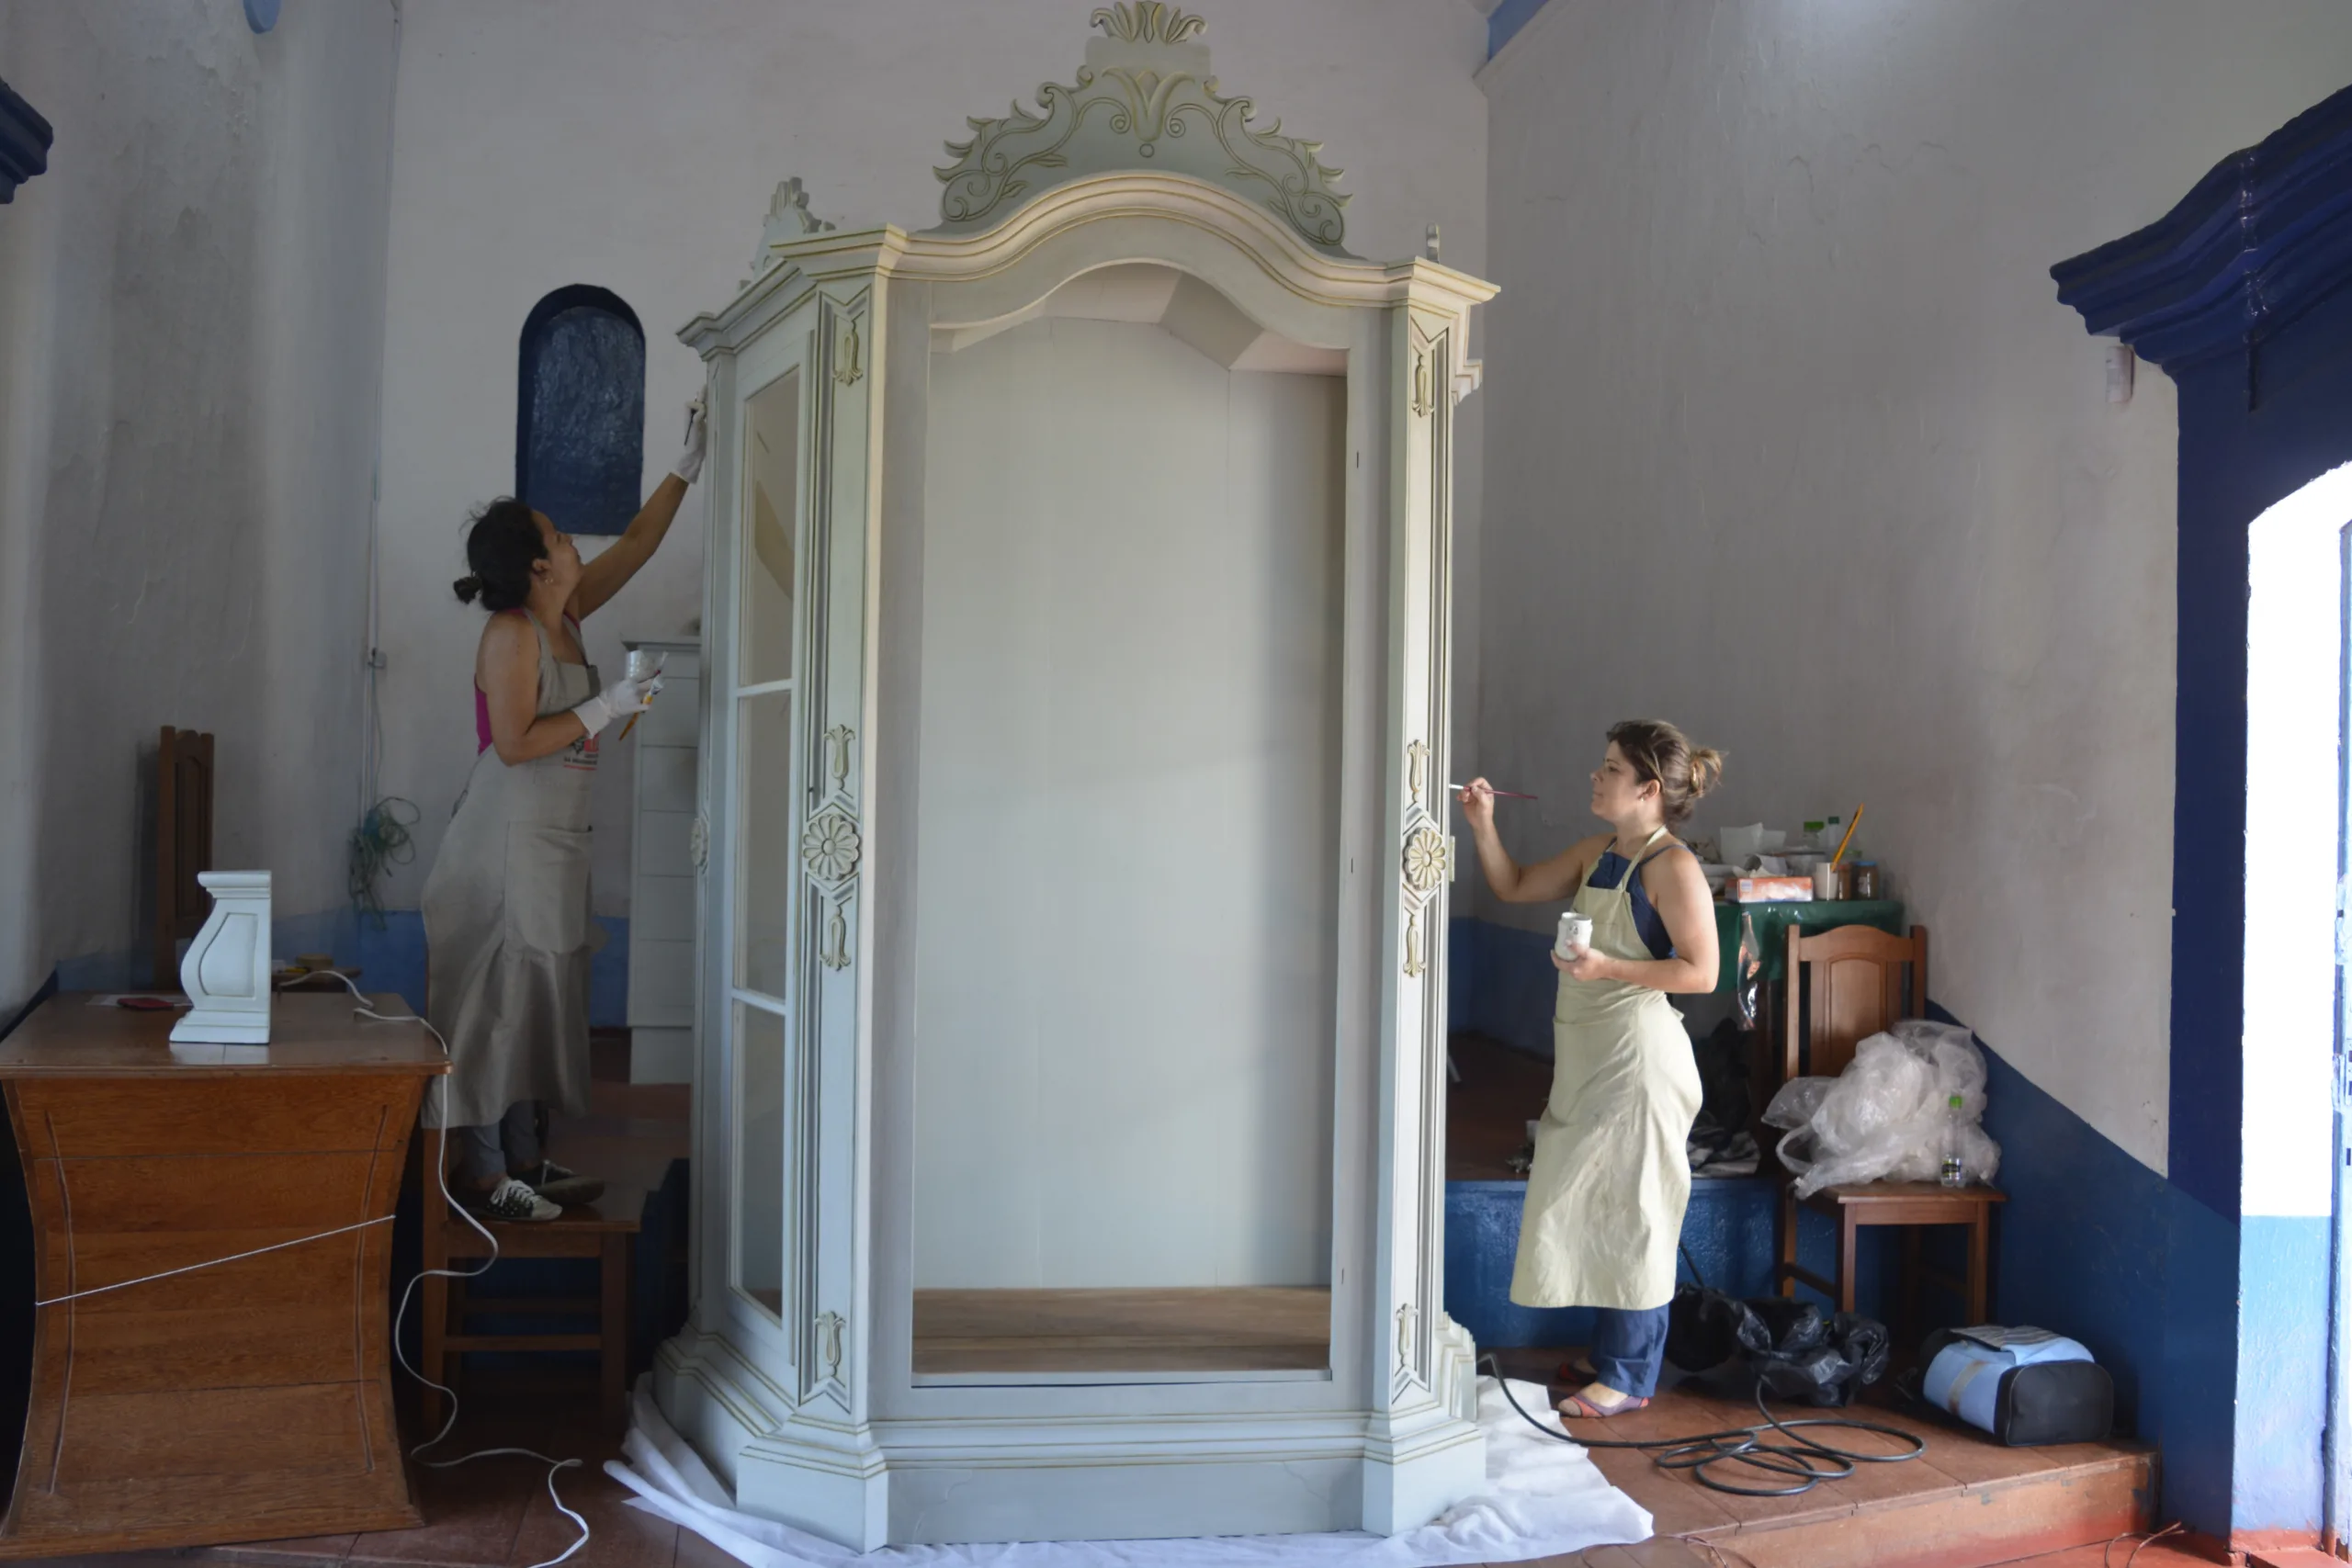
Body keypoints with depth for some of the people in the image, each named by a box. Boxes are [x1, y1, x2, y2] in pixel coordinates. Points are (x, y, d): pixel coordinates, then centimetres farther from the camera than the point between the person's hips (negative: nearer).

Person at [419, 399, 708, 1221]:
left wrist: (687, 467, 18)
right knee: (498, 996, -5)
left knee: (534, 998, 11)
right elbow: (514, 744, -20)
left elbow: (636, 544, 19)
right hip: (506, 840, -9)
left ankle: (521, 1157, 18)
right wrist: (605, 708, -16)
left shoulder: (565, 615, 10)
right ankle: (481, 1169, 1)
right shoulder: (512, 635, -14)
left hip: (551, 842, 9)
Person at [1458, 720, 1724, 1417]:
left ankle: (1630, 1376, 10)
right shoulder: (1596, 853, 10)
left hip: (1639, 1054, -8)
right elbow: (1515, 887, 20)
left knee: (1628, 1209, -1)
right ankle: (1609, 1354, 28)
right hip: (1587, 1052, 8)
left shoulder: (1672, 867, -14)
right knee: (1588, 1203, 14)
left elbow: (1701, 972, -16)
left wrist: (1609, 967, -24)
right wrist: (1483, 827, 5)